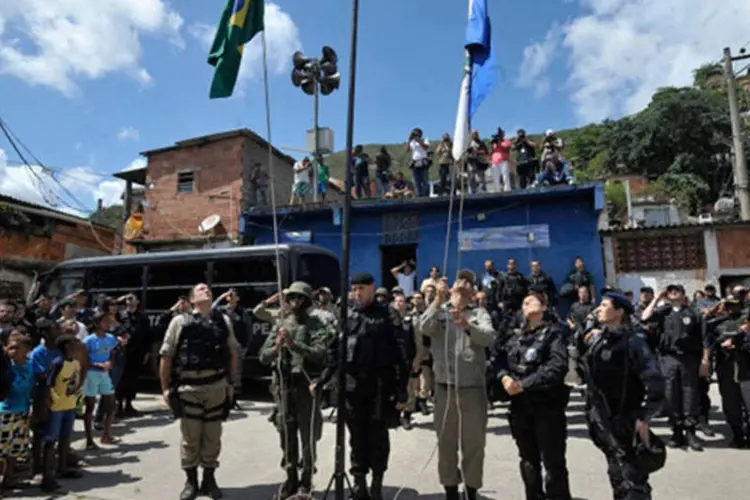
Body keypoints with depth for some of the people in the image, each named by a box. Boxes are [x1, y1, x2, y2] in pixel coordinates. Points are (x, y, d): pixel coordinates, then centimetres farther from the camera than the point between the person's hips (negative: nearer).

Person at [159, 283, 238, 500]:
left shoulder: (223, 321, 8)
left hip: (217, 386, 2)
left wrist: (231, 383, 8)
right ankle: (191, 481, 25)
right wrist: (166, 387, -3)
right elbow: (166, 356, 0)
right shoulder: (180, 321, 0)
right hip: (188, 387, -2)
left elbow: (232, 353, 12)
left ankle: (209, 479, 27)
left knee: (212, 436, 11)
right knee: (190, 437, 9)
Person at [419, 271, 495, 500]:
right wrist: (438, 298, -22)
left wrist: (466, 325, -32)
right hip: (444, 386, 1)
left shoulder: (479, 313, 4)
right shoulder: (439, 311, 5)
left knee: (474, 442, 11)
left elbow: (489, 338, -14)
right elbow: (425, 328, -15)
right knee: (445, 441, 12)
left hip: (473, 387, 0)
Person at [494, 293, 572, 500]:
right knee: (528, 461, 17)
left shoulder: (553, 331, -3)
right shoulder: (518, 334, 14)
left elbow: (558, 366, -17)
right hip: (520, 405, 5)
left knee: (553, 463, 2)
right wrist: (505, 377, -15)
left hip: (547, 404, -5)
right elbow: (501, 358, 6)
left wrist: (524, 384, -21)